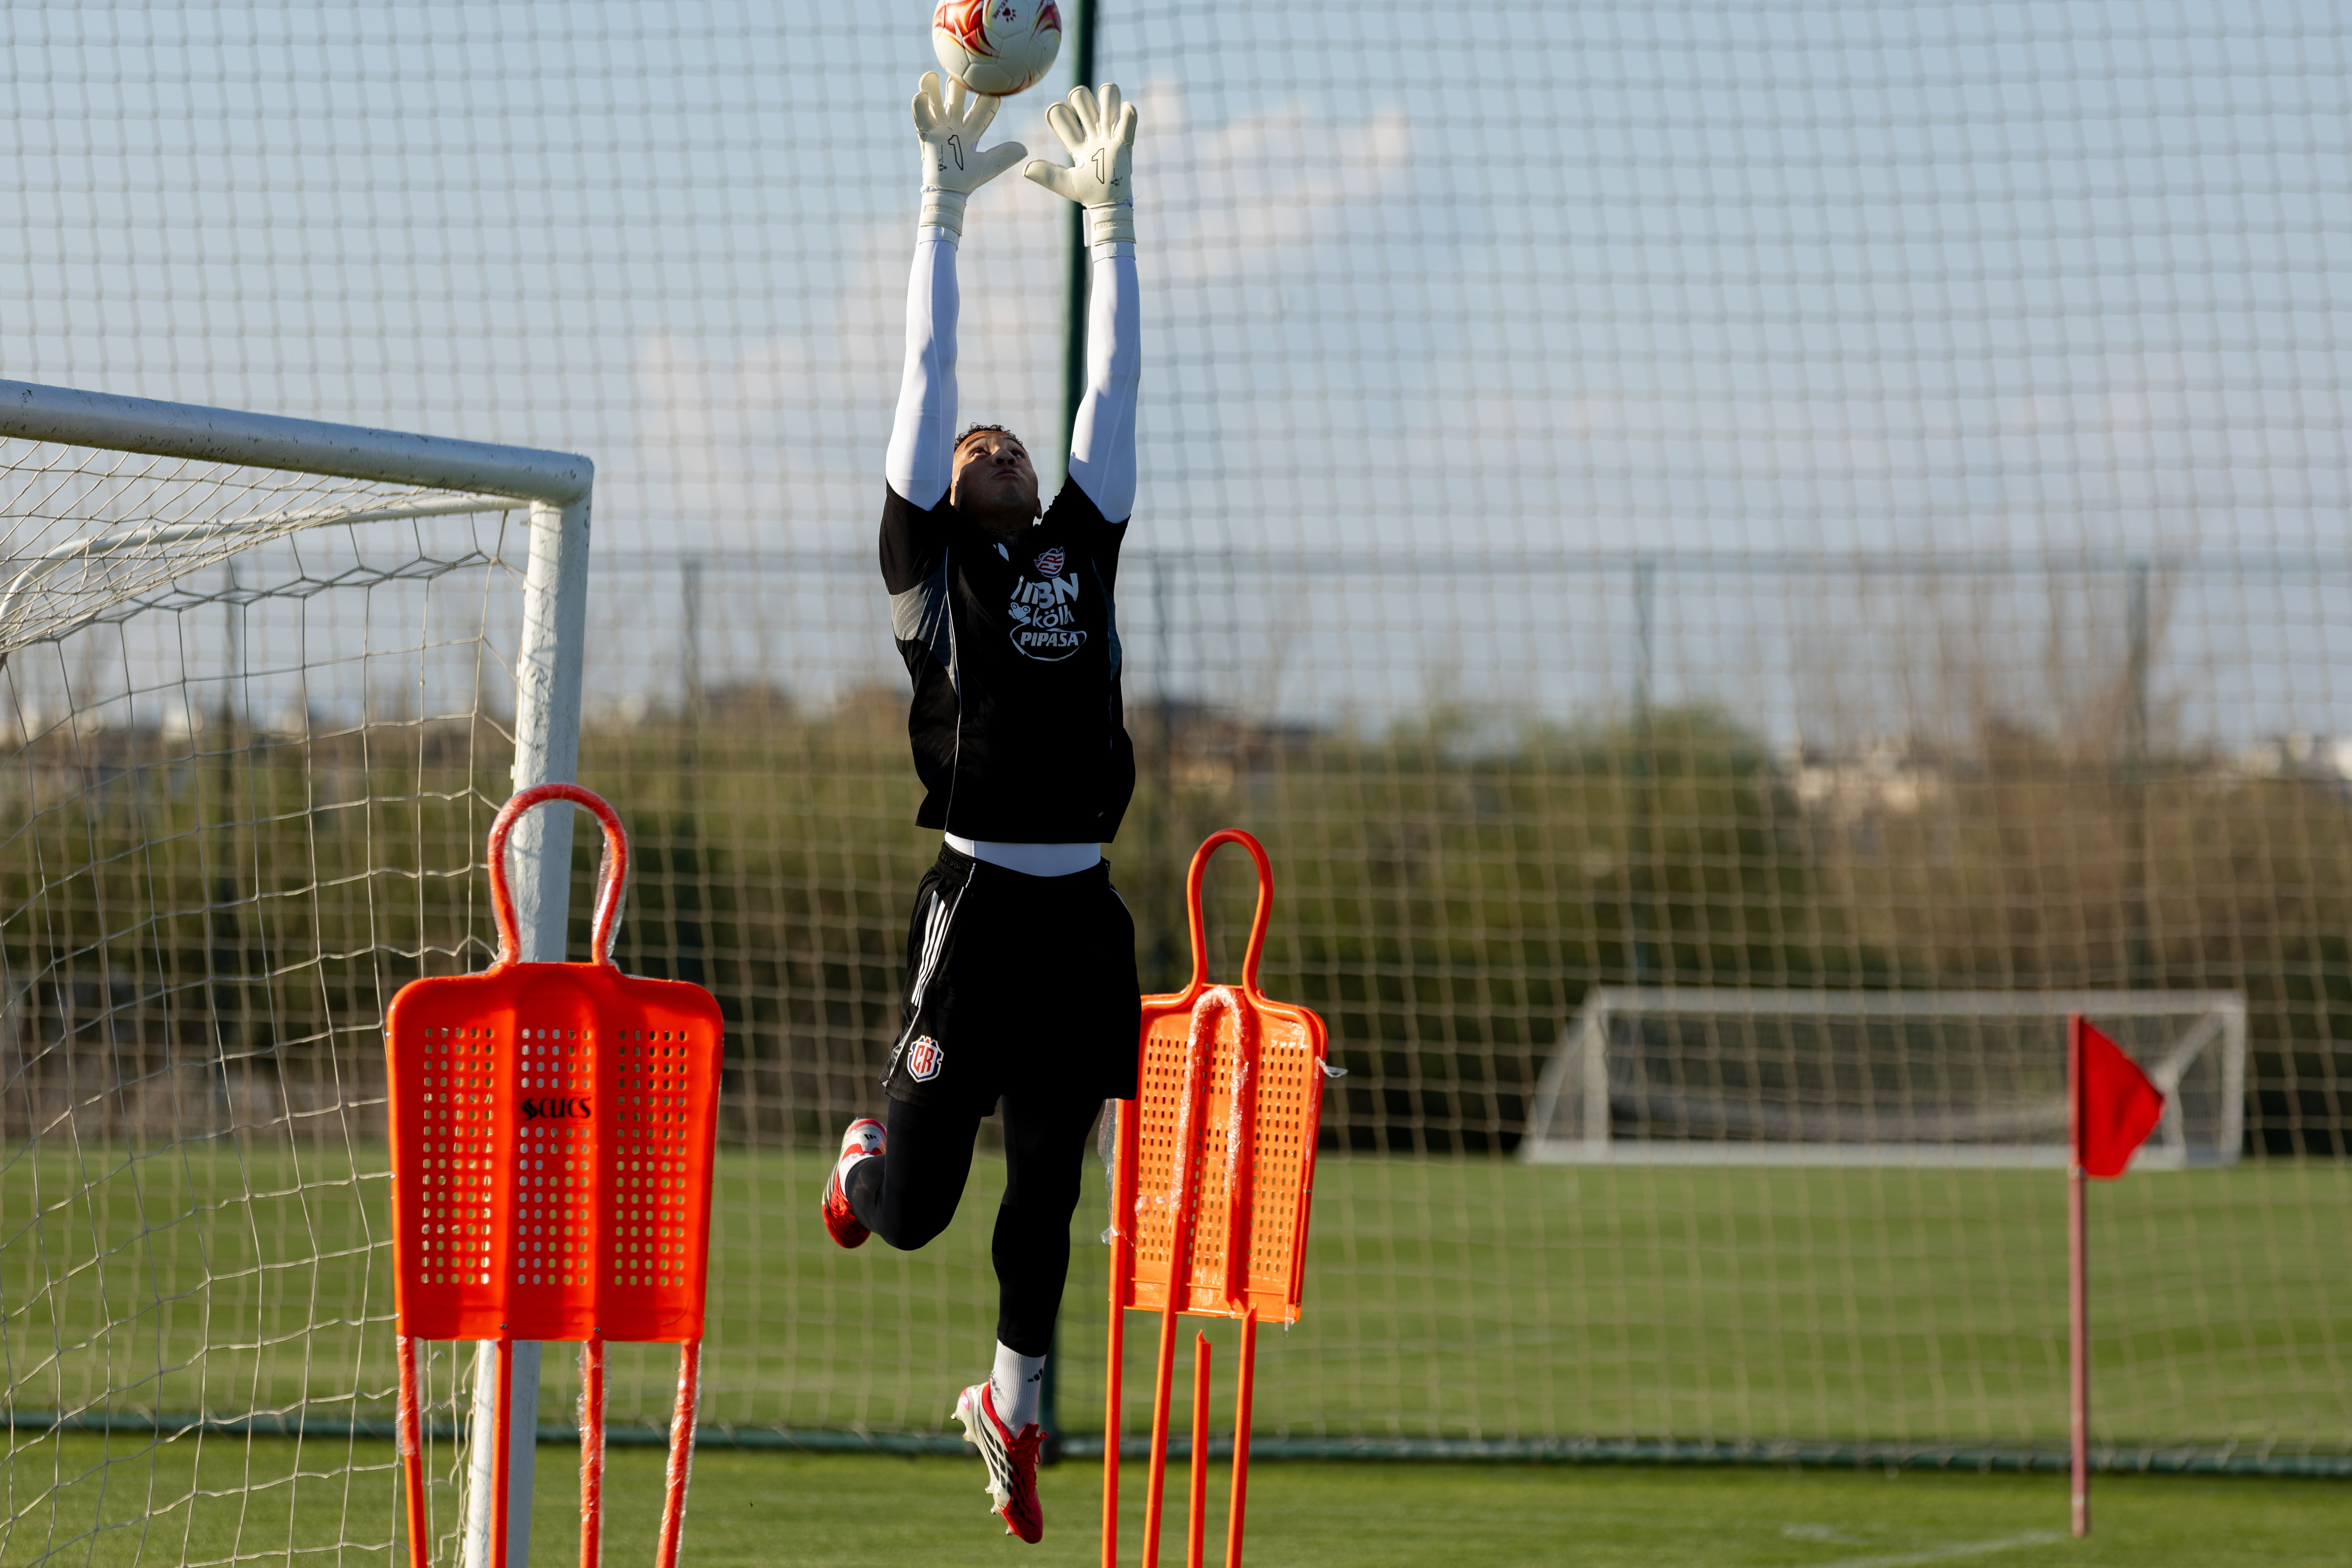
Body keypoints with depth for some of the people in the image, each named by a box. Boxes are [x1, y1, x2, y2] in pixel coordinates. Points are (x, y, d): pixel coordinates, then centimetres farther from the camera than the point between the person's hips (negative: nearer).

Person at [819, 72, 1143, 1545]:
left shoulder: (1082, 551, 17)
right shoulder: (930, 556, 6)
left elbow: (1114, 392, 15)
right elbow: (927, 376, 4)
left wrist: (1113, 217, 12)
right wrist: (945, 208, 2)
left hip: (1081, 912, 4)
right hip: (978, 903, -4)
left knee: (1049, 1184, 11)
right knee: (916, 1204, -3)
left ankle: (1014, 1402, 29)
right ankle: (865, 1151, 33)